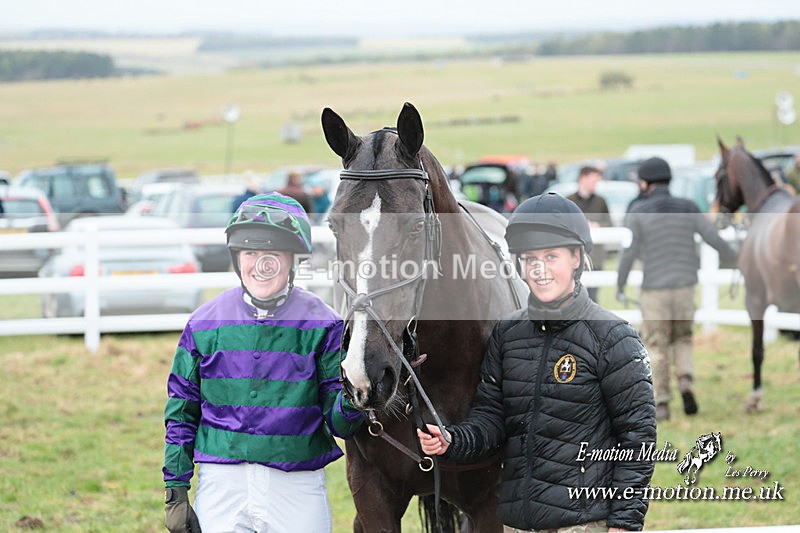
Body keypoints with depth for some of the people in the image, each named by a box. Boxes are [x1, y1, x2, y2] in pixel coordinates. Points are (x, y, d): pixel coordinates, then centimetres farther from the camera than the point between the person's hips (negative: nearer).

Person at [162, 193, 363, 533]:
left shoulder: (321, 324, -1)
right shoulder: (204, 324, 3)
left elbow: (338, 423, -1)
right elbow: (181, 412, 10)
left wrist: (352, 402, -23)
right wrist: (176, 491, 6)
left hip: (298, 488, -1)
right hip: (221, 486, 1)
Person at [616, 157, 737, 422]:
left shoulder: (638, 212, -7)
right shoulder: (688, 209, 1)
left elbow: (628, 252, -9)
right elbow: (714, 239, 1)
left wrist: (620, 286, 5)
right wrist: (737, 261, 17)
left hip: (654, 290, -3)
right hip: (685, 285, 3)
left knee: (657, 346, 9)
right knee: (682, 339, 20)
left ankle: (662, 403, 7)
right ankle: (685, 383, -4)